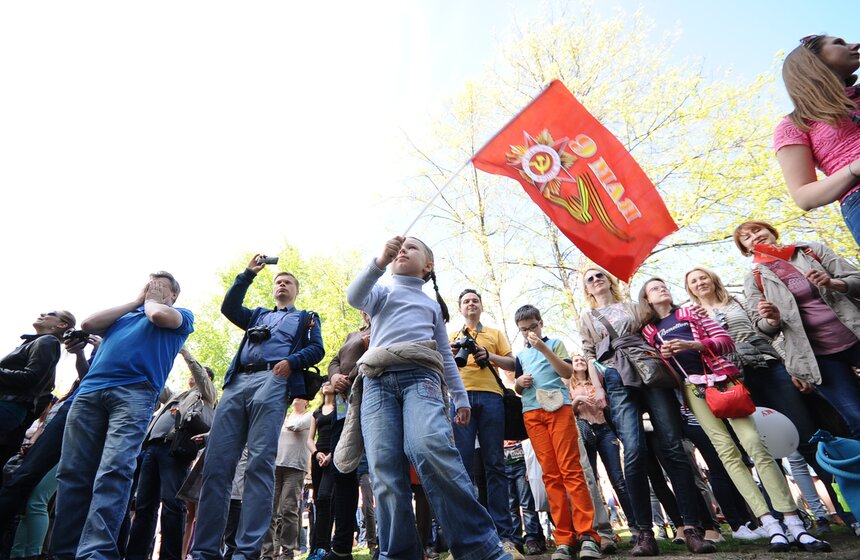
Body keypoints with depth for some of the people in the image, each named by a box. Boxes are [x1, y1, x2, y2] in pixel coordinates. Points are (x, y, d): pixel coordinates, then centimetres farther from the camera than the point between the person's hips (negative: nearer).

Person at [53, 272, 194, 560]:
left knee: (114, 470, -17)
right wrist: (135, 301, 22)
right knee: (71, 472, 0)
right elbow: (88, 324, 16)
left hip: (135, 392, -5)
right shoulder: (124, 314, 33)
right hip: (89, 390, 6)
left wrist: (150, 300, 18)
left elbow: (160, 316, -6)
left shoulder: (182, 315, 17)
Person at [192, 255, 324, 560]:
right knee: (216, 463, -6)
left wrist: (291, 361, -12)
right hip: (237, 383, 4)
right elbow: (229, 307, 18)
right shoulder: (258, 315, 34)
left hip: (273, 382, -4)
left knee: (260, 463, -15)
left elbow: (317, 349, 8)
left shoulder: (306, 317, 23)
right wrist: (248, 273, 15)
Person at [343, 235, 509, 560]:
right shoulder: (381, 294, 27)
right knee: (385, 472, -13)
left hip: (419, 375, -1)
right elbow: (353, 297, 2)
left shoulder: (432, 305, 31)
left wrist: (461, 397, 20)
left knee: (431, 450, -27)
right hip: (378, 381, 1)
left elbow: (446, 355, 28)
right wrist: (380, 261, -12)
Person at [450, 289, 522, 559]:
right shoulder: (451, 336, 24)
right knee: (462, 465, -4)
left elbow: (512, 364, 13)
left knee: (495, 464, -3)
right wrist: (449, 356, -5)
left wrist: (490, 356, -5)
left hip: (490, 396, 0)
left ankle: (504, 535, 0)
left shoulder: (496, 334, 22)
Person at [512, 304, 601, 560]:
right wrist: (519, 382, 0)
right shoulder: (520, 355, 21)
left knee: (571, 469, -9)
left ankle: (587, 535, -6)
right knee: (551, 474, 0)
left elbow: (568, 372, -3)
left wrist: (544, 349, -12)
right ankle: (564, 538, 1)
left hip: (559, 408, -3)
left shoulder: (555, 343, 11)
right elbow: (517, 389, 24)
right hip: (532, 414, 3)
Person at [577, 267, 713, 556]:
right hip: (617, 380, -1)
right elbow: (589, 356, 13)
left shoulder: (631, 306, 22)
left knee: (673, 447, -7)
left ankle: (692, 527, -2)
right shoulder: (586, 318, 20)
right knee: (634, 451, -15)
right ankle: (644, 532, -7)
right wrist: (597, 388, 0)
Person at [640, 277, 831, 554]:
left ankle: (796, 525, -8)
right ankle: (772, 526, -7)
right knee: (726, 450, -9)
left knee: (754, 443, -12)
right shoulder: (649, 331, 12)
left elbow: (727, 340, 4)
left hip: (721, 378, 0)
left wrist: (693, 345, -12)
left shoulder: (689, 312, 13)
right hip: (692, 387, 0)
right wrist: (663, 356, -10)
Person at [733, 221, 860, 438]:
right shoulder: (754, 279, 3)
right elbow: (763, 329, 4)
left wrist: (834, 284, -16)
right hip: (817, 355, -1)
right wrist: (773, 320, -19)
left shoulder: (813, 249, 7)